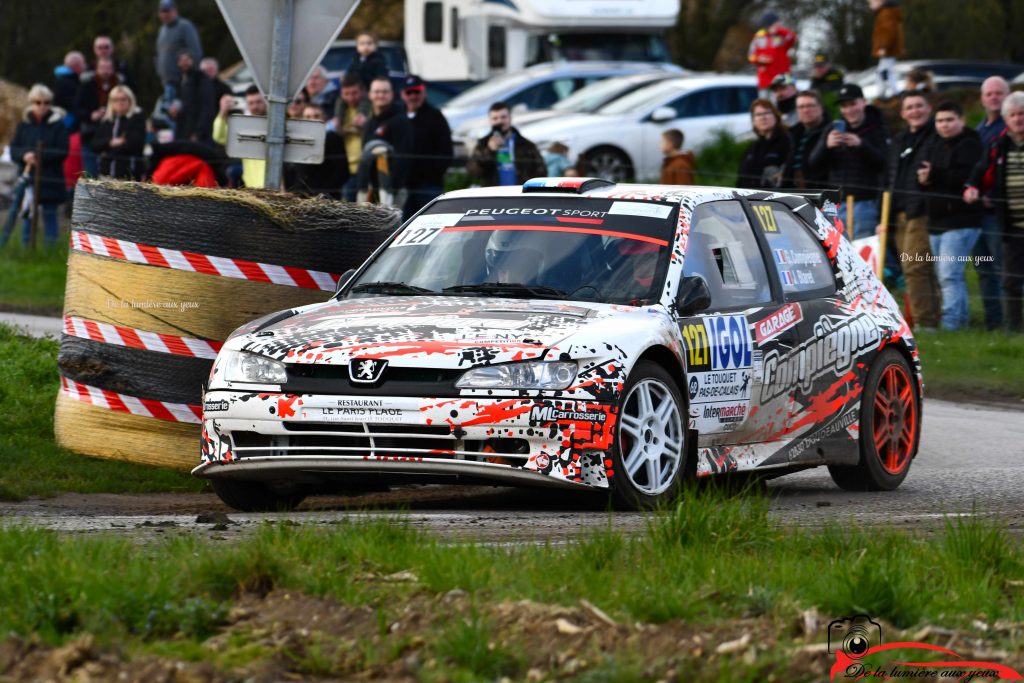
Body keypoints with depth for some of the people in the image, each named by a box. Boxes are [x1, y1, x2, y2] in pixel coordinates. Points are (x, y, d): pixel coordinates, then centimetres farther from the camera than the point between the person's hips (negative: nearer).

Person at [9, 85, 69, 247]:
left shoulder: (57, 124, -1)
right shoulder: (23, 125, 8)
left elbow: (63, 151, -7)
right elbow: (13, 149, 5)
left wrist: (40, 156, -16)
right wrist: (24, 155, -16)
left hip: (50, 180, -3)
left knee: (49, 215, 1)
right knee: (26, 215, 6)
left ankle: (50, 248, 7)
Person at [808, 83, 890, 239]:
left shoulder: (877, 130, 1)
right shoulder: (833, 129, 11)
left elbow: (884, 163, -11)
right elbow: (814, 162, 5)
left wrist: (861, 144, -25)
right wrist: (826, 145, -16)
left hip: (865, 202, -4)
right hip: (837, 202, 4)